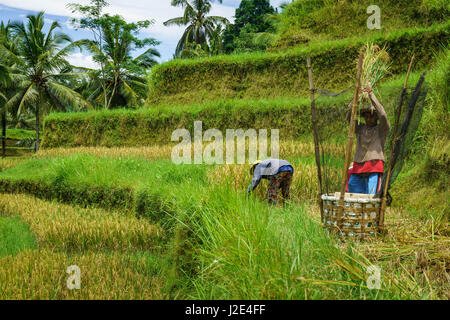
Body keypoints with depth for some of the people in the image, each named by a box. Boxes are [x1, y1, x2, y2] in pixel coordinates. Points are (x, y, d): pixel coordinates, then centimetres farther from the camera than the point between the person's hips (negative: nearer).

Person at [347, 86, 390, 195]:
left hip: (374, 168, -4)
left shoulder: (382, 129, 6)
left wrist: (371, 94, -15)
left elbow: (383, 115, -12)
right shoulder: (360, 128, 18)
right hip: (358, 168, 5)